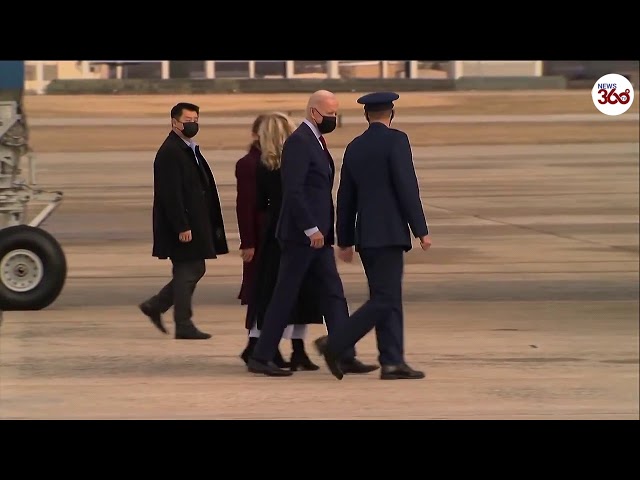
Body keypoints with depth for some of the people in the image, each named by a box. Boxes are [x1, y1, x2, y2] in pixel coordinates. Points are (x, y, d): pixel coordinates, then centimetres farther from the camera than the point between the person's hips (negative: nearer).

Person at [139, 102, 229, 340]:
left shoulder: (190, 150, 16)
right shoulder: (170, 152, -16)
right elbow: (170, 194, -21)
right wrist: (182, 227, -23)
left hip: (194, 224, 10)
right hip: (183, 226, -10)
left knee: (194, 270, 14)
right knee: (188, 271, -4)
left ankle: (155, 306, 22)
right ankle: (184, 326, 4)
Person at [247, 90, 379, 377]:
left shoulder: (316, 142, 16)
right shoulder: (299, 142, -15)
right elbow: (293, 190, -22)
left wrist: (324, 230, 17)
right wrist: (311, 229, -22)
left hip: (317, 234, 10)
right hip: (301, 235, -10)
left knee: (333, 295, 6)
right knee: (285, 297, -4)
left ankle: (345, 357, 5)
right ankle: (260, 358, 3)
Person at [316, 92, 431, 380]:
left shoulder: (354, 148, 13)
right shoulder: (395, 140, -7)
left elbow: (345, 198, 16)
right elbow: (407, 187, -13)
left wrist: (345, 241, 23)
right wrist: (421, 230, -9)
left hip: (366, 235, 8)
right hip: (389, 233, -8)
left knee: (388, 299, 8)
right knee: (384, 299, -7)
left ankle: (392, 362, 4)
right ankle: (334, 345, -12)